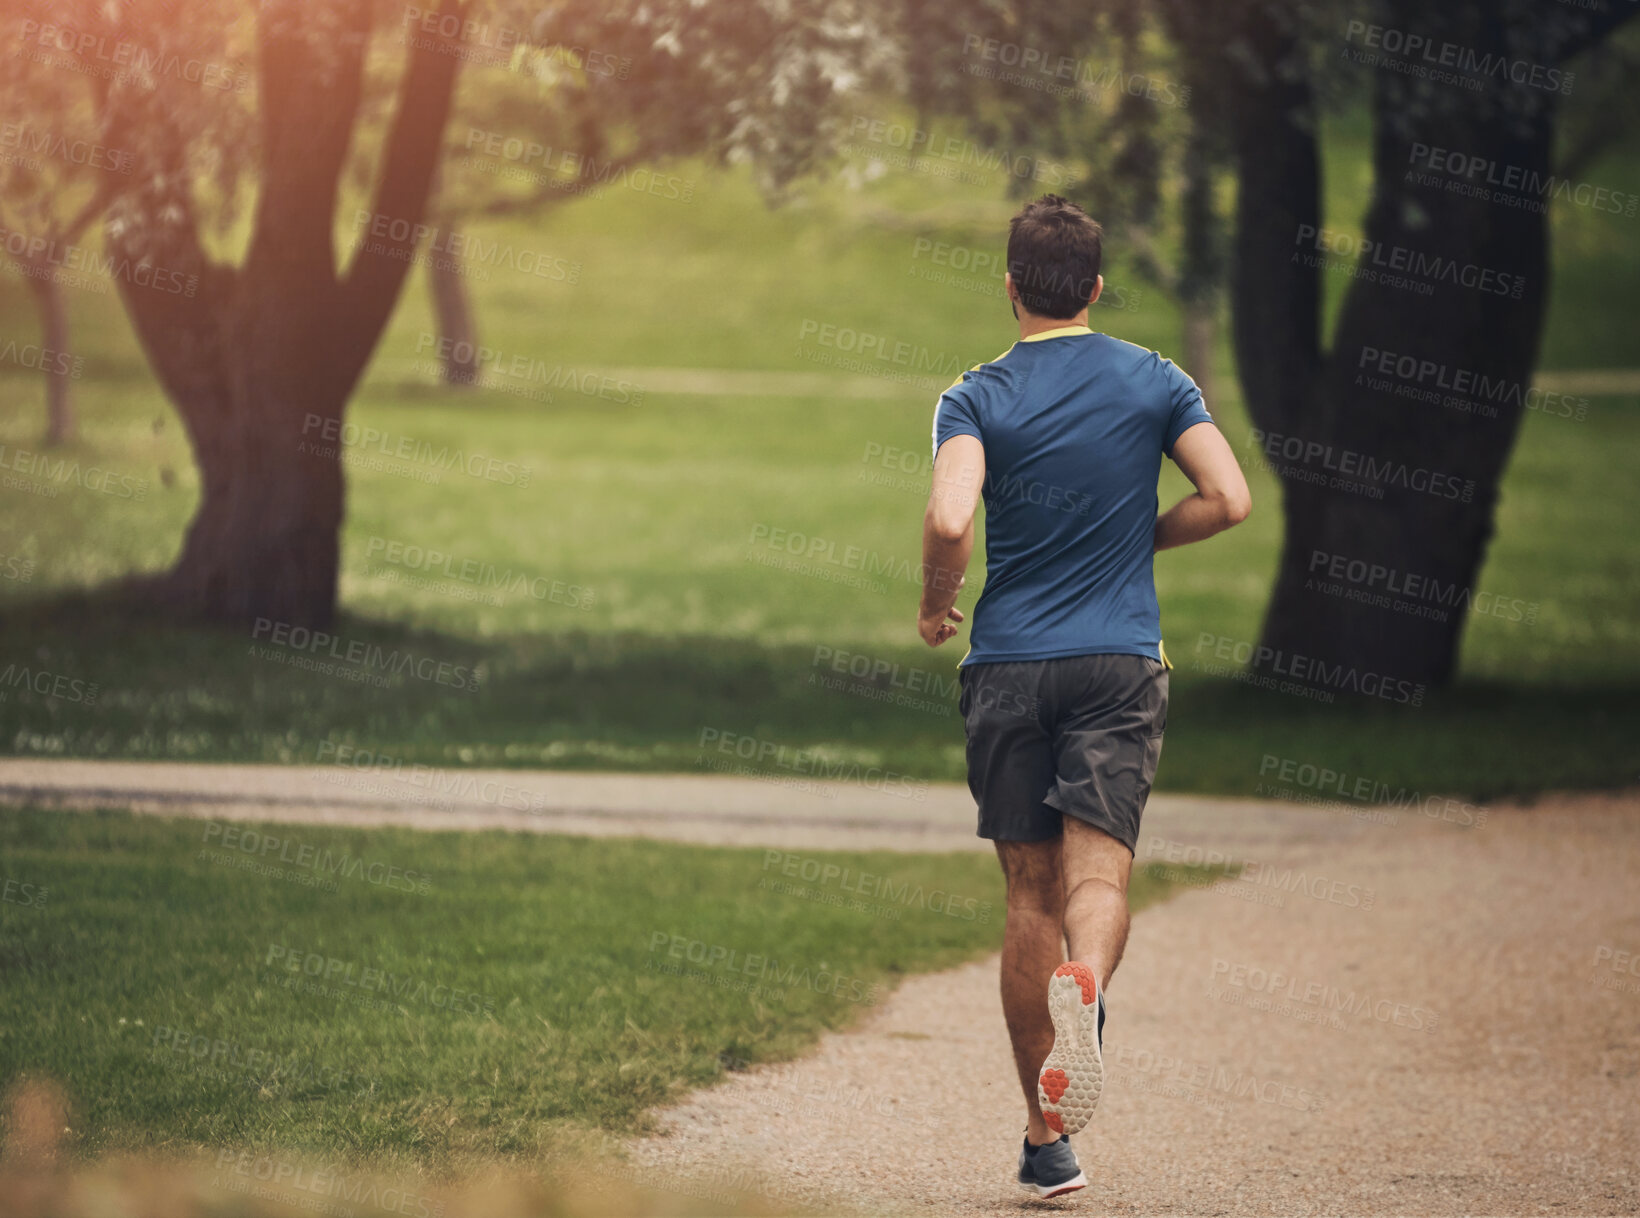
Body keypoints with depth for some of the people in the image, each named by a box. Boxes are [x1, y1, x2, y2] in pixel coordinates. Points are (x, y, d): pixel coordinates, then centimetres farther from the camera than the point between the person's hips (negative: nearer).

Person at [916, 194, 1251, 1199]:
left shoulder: (977, 399, -2)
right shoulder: (1154, 381, 4)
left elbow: (951, 520, -17)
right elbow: (1229, 499, -4)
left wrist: (935, 607, 2)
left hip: (1009, 664, 0)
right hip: (1120, 663, 0)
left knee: (1033, 895, 7)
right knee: (1099, 873, -7)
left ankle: (1047, 1138, 9)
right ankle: (1083, 984, -44)